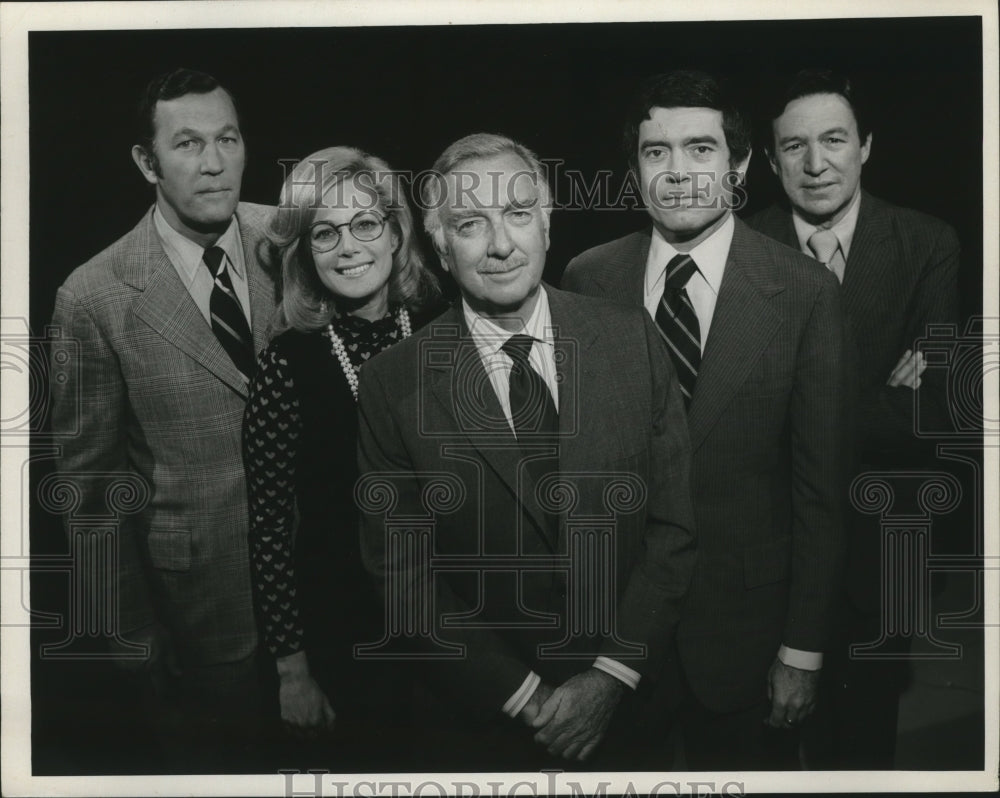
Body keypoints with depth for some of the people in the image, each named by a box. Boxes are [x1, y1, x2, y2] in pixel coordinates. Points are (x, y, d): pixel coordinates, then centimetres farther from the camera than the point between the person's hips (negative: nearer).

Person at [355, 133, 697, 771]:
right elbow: (401, 575, -8)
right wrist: (523, 696, -11)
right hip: (479, 716, -1)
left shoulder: (634, 340, -7)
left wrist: (612, 675, -11)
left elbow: (674, 522, -4)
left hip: (626, 699, 2)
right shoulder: (392, 386, -11)